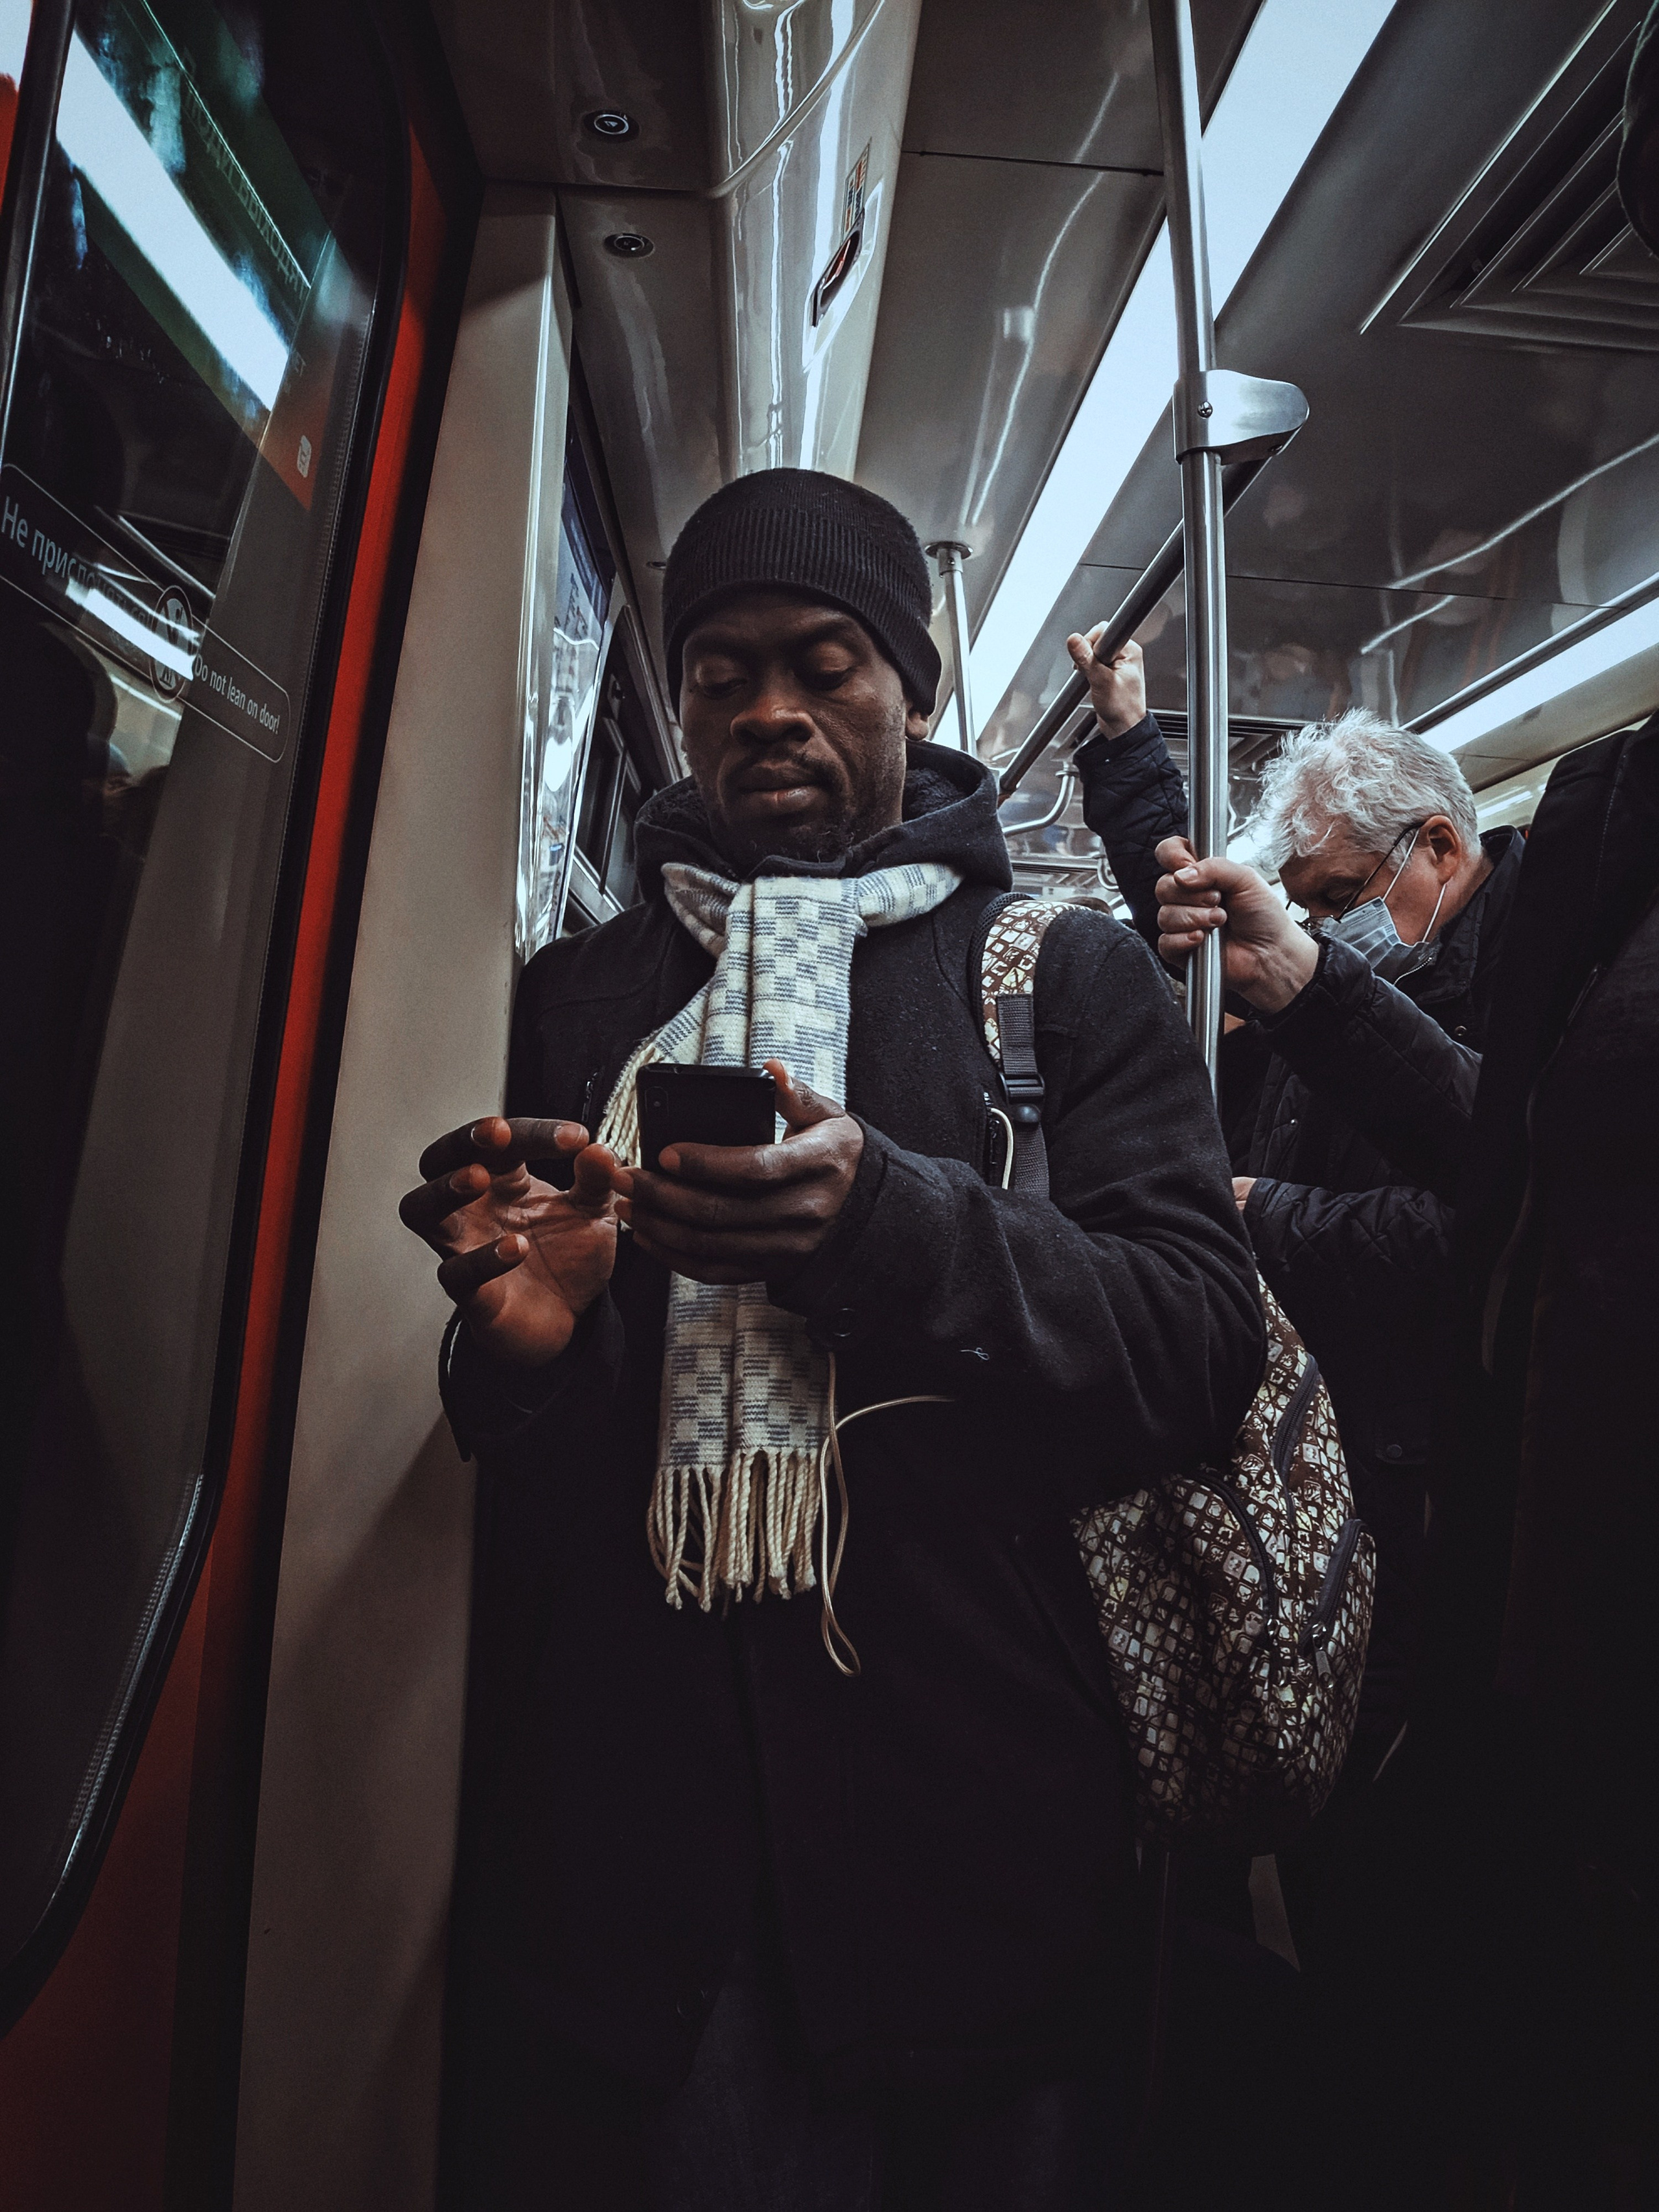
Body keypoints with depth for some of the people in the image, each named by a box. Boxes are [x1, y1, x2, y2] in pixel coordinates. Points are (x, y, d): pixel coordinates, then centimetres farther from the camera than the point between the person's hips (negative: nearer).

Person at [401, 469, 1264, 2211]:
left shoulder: (1068, 972, 2)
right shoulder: (577, 992, 9)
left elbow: (1202, 1340, -8)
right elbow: (498, 1432, 10)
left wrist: (896, 1229, -25)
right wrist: (517, 1329, -14)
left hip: (966, 1808, -1)